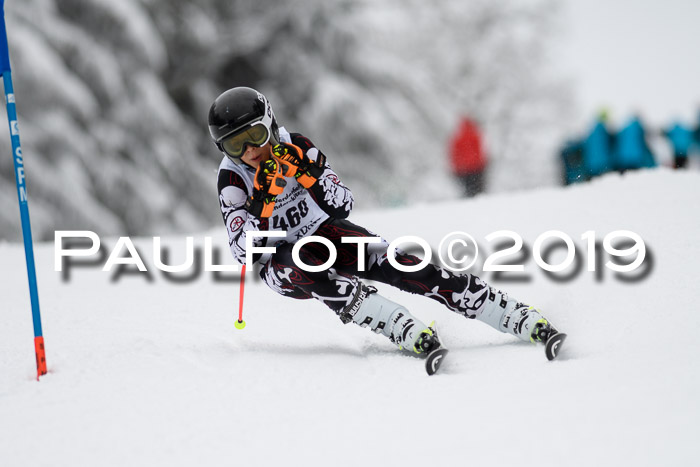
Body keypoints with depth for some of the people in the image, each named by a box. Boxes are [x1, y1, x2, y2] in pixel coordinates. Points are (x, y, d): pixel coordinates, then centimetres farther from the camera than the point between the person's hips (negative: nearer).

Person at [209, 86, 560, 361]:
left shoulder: (296, 148, -11)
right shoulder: (232, 179, -16)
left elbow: (341, 206, -12)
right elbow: (242, 249, -22)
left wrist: (307, 173, -29)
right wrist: (262, 200, -35)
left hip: (325, 234, 2)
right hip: (281, 266, -2)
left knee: (393, 264, -22)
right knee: (300, 262, -38)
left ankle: (523, 320, -26)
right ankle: (407, 332, -48)